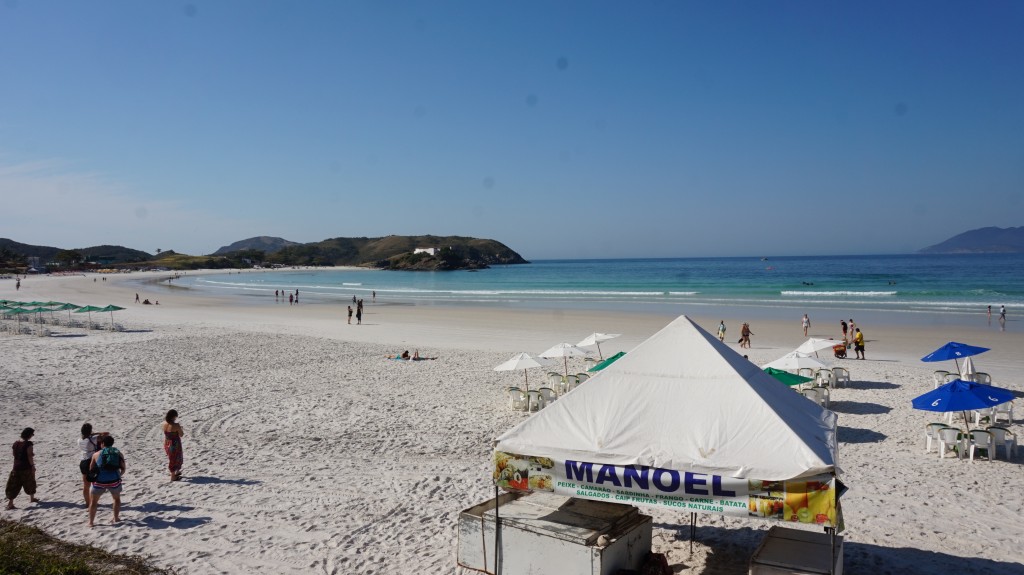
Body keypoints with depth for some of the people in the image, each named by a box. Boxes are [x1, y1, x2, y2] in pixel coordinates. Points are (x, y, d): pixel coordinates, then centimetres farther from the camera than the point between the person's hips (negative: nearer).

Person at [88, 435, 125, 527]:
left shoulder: (96, 454, 8)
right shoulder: (118, 454, 10)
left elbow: (91, 469, 13)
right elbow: (123, 470, 9)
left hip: (100, 481, -1)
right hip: (114, 480, 1)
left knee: (93, 501, 20)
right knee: (117, 498, 26)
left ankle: (91, 522, 19)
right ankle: (116, 518, 28)